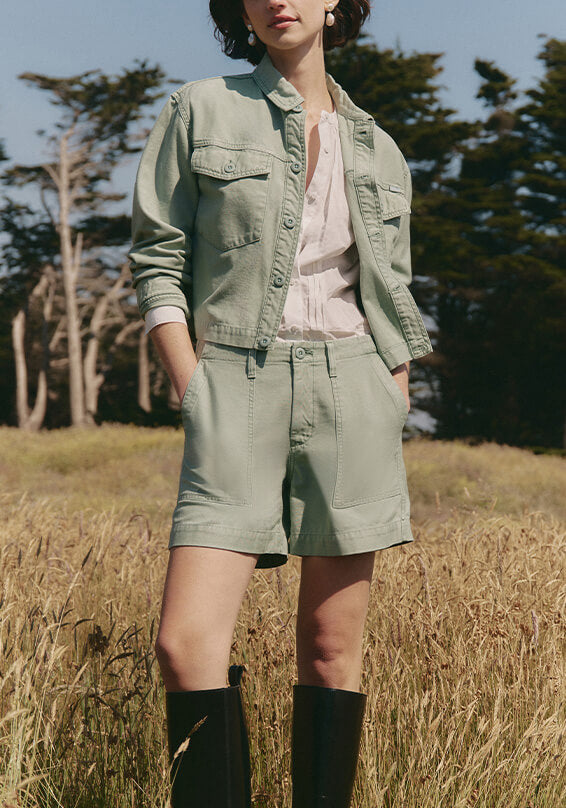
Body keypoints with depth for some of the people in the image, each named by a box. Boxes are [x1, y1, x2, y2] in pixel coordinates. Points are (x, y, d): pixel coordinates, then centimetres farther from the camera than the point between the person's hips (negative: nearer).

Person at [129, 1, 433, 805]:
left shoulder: (378, 152, 13)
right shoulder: (201, 112, 6)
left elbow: (396, 310, 16)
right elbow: (158, 265, 3)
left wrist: (394, 438, 7)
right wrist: (197, 405, -6)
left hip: (350, 391, 2)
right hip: (238, 389, -2)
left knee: (332, 644, 3)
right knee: (187, 643, -14)